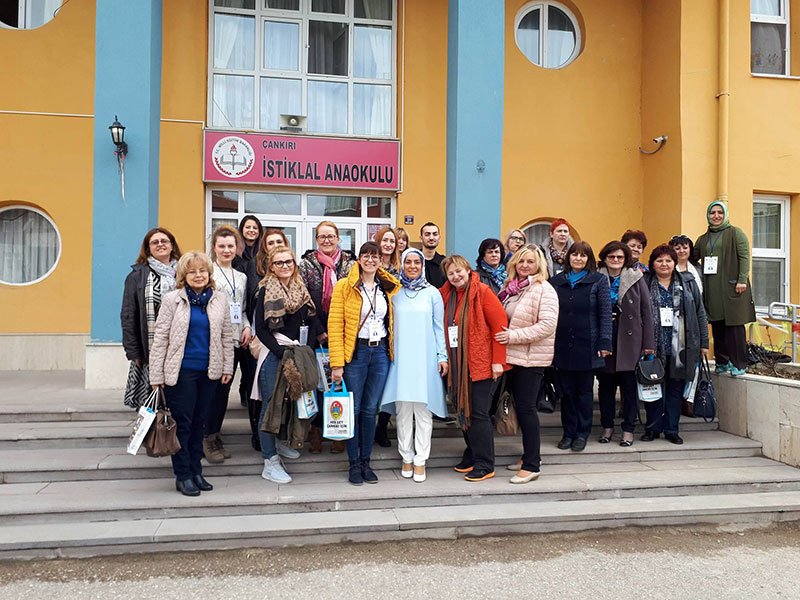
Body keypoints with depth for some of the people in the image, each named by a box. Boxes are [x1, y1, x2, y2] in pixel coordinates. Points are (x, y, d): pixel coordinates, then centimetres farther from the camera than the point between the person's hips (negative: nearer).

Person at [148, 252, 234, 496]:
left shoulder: (220, 300, 5)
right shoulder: (172, 300, -3)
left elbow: (227, 336, 10)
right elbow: (160, 338, -4)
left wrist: (228, 367, 6)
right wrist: (156, 375, -7)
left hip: (209, 371, 3)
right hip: (181, 371, -3)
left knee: (199, 421, 12)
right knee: (182, 423, 2)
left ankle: (196, 471, 23)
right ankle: (183, 475, 13)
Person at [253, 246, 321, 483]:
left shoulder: (301, 289, 10)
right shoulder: (266, 291, -5)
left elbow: (311, 320, 13)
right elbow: (260, 329, -9)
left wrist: (307, 348, 2)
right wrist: (282, 351, -16)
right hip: (273, 354, -5)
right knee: (271, 404, -3)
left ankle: (279, 441, 36)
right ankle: (270, 462, 3)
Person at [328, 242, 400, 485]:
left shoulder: (389, 287, 10)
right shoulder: (344, 286, -3)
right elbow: (335, 326, -7)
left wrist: (392, 351, 6)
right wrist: (337, 363, -13)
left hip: (381, 352, 3)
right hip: (355, 352, -3)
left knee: (370, 409, 9)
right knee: (354, 409, 3)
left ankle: (366, 461, 21)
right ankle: (354, 463, 17)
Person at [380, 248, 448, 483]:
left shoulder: (432, 293, 5)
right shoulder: (394, 292, 7)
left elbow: (439, 327, 6)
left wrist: (443, 356, 1)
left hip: (425, 360, -1)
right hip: (401, 359, 1)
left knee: (423, 409, 0)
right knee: (403, 409, 4)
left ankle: (420, 460, 8)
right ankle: (406, 457, 16)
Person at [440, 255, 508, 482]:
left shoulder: (482, 292, -9)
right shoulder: (446, 295, 8)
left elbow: (500, 324, -12)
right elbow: (443, 328, 16)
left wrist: (498, 360, -15)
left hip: (480, 363, -6)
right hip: (457, 364, 6)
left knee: (478, 413, -3)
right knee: (463, 412, 13)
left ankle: (484, 465, 9)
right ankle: (472, 456, 28)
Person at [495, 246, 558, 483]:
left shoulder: (544, 290, -11)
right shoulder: (510, 287, 10)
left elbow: (548, 324, -21)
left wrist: (514, 335, -22)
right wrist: (502, 335, 5)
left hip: (532, 357, -7)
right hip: (512, 356, 7)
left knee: (526, 408, -5)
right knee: (519, 406, 14)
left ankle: (532, 465, 4)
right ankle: (530, 454, 28)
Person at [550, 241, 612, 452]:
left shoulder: (598, 281, 0)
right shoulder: (557, 281, 8)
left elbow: (605, 313, -3)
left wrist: (604, 343, -9)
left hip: (587, 345, -2)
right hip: (563, 345, 3)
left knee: (584, 392, 8)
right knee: (567, 391, 9)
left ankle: (582, 433, 19)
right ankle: (568, 432, 19)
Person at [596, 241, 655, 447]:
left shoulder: (636, 279, 2)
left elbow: (646, 311, 1)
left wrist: (648, 343, -3)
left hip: (629, 339, -1)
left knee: (628, 385, 4)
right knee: (605, 384, 10)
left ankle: (628, 429, 15)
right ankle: (607, 426, 23)